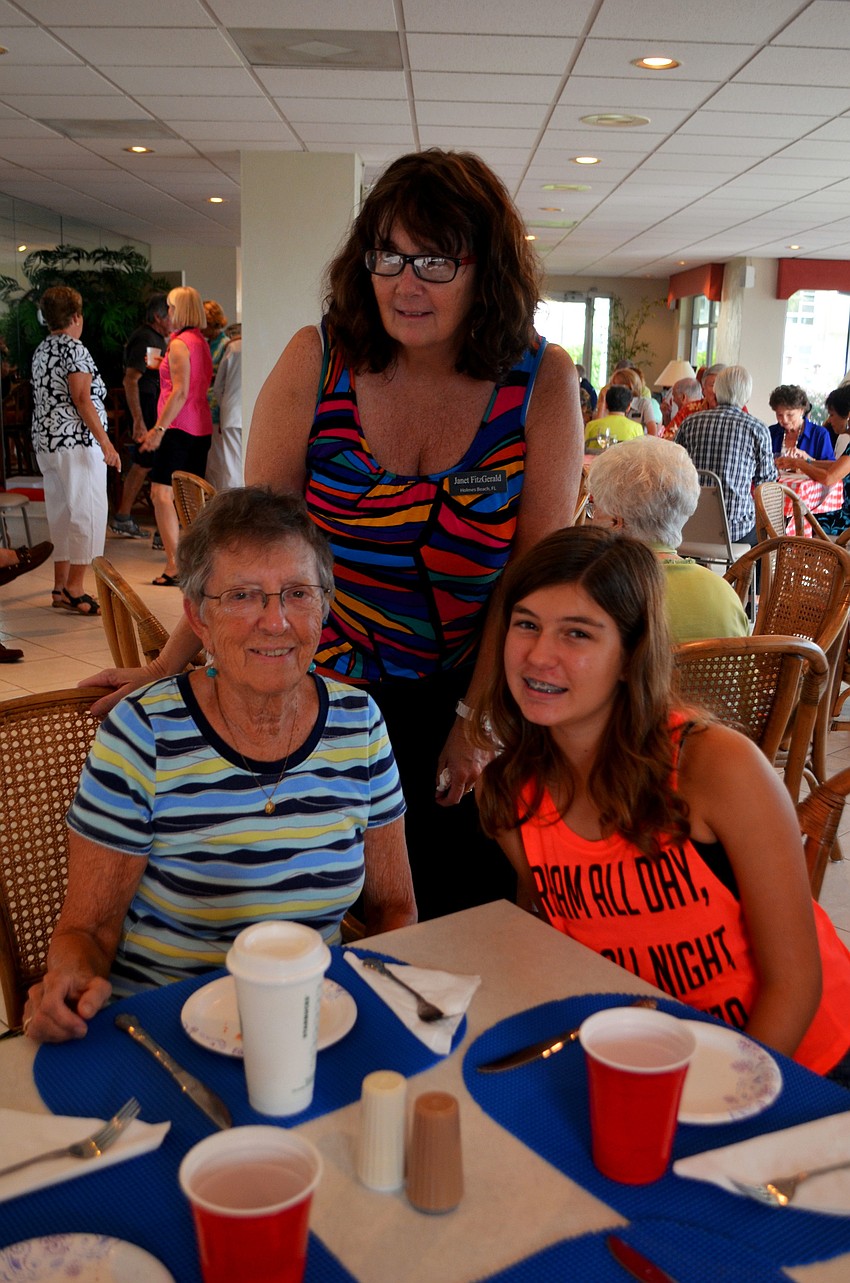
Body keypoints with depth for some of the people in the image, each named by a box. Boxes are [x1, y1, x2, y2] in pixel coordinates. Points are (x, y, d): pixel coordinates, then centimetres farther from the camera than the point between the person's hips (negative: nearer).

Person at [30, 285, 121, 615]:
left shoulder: (40, 351, 16)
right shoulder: (74, 349, -10)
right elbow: (82, 399, -17)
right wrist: (106, 442, -18)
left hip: (46, 442, 9)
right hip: (77, 441, -9)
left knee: (61, 513, 12)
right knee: (87, 512, -6)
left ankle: (61, 587, 15)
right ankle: (74, 589, -7)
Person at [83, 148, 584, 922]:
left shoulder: (543, 380, -10)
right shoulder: (317, 361, -9)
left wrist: (479, 717, -10)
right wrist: (172, 662, -8)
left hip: (469, 698, 0)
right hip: (332, 694, 0)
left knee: (467, 913, 11)